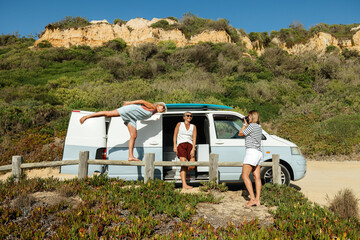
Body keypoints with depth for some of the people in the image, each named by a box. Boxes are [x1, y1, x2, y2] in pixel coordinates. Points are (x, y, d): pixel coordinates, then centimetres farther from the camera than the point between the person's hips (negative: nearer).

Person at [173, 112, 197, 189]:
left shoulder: (193, 126, 18)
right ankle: (184, 184, -21)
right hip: (181, 145, -3)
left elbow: (194, 139, 7)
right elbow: (175, 135, 9)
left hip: (190, 145, 3)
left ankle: (182, 172, 21)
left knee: (192, 166, -10)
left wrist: (193, 149, -6)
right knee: (184, 164, -18)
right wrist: (175, 146, -4)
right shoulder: (179, 124, 14)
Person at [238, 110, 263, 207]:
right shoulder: (259, 127, 15)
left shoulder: (252, 126, -11)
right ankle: (257, 200, 7)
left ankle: (253, 199, -13)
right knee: (257, 177, 6)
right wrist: (246, 123, 29)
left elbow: (240, 134, -3)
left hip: (252, 152, -9)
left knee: (245, 176, -8)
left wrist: (245, 124, 6)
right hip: (258, 153, 9)